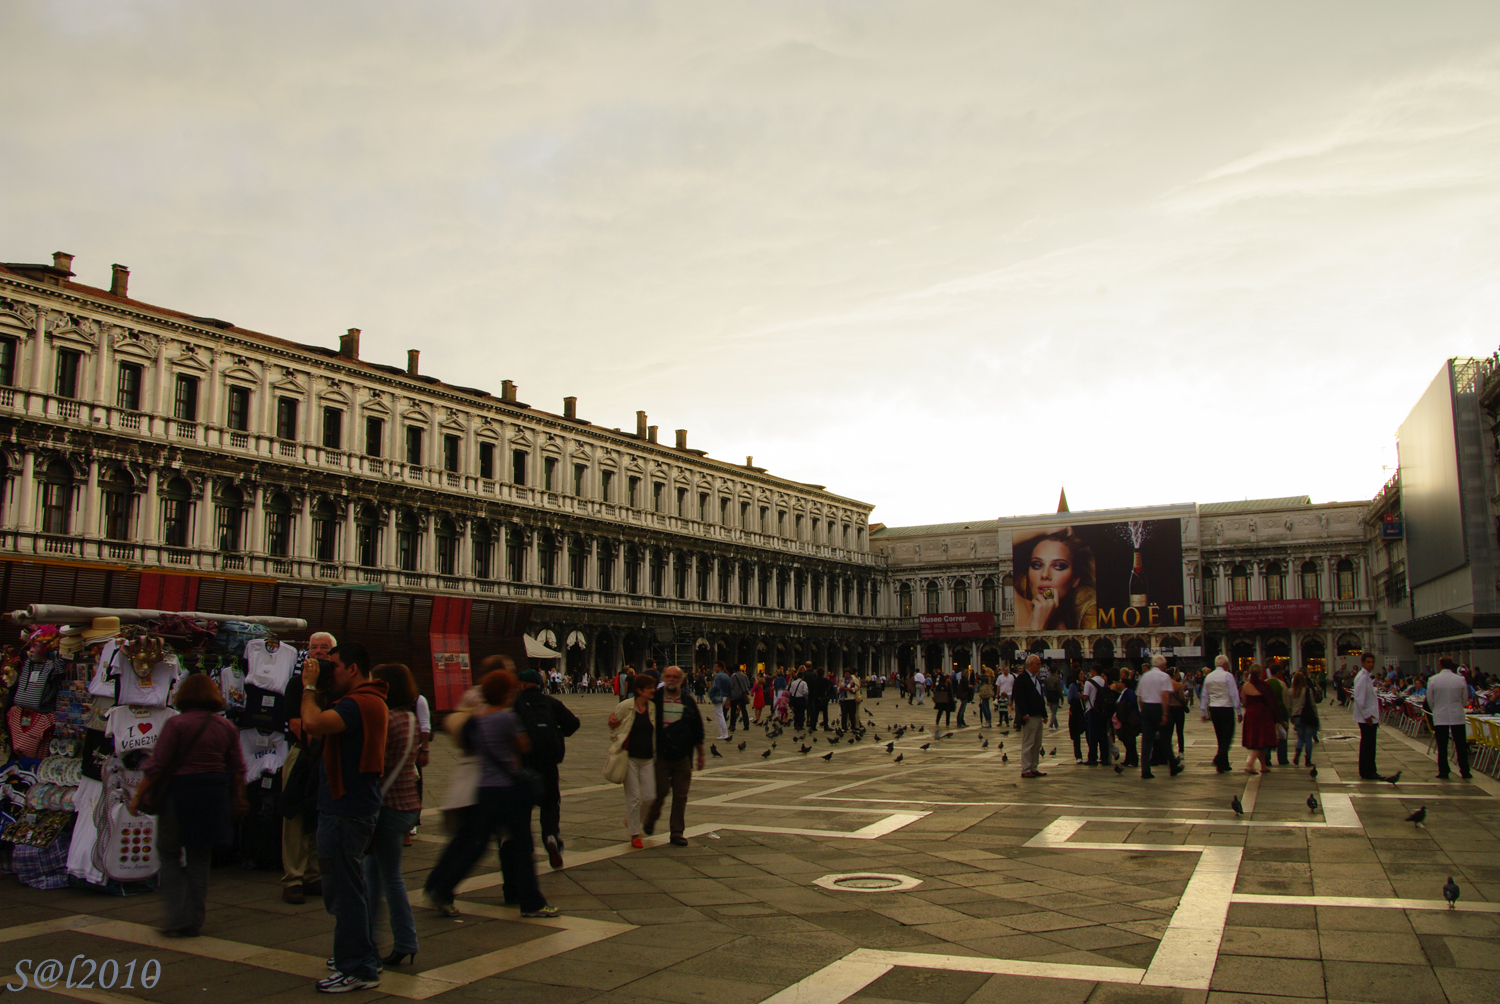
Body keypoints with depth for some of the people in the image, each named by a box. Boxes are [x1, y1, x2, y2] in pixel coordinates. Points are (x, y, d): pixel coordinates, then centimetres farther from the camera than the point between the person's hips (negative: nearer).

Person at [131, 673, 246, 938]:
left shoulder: (176, 724, -8)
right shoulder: (226, 726, 4)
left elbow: (156, 766, -10)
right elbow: (237, 769, 7)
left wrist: (138, 795, 0)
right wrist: (237, 799, 20)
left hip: (180, 790, -4)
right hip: (215, 794, 4)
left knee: (169, 853, 11)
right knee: (200, 858, 13)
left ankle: (175, 917, 4)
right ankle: (194, 921, 18)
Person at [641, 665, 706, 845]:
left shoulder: (688, 701, 6)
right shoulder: (654, 699, -2)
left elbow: (697, 728, 12)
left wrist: (700, 753, 11)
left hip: (683, 757, 3)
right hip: (661, 756, -3)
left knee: (681, 796, 4)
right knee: (660, 792, -2)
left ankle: (677, 833, 13)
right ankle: (650, 820, 27)